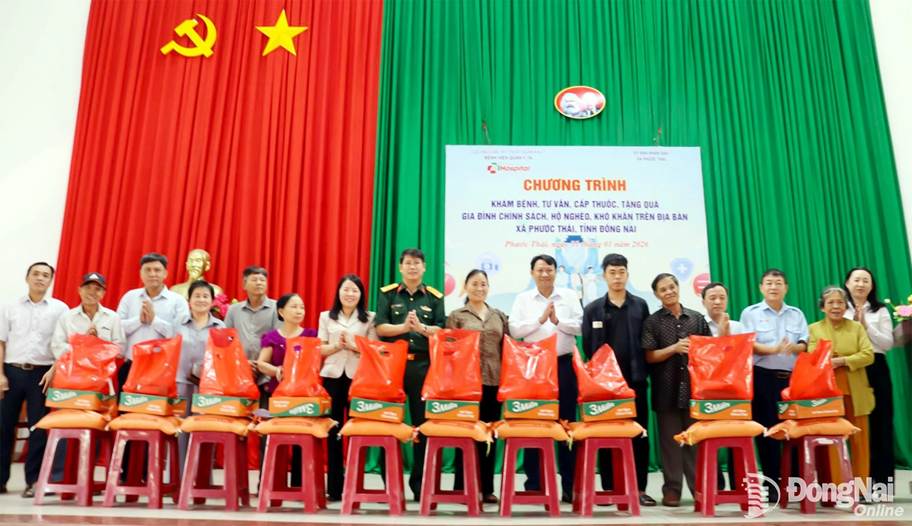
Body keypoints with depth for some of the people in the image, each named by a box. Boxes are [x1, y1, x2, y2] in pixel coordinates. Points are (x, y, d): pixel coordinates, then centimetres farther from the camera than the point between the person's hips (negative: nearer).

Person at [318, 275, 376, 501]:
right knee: (333, 430, 3)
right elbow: (320, 349, 7)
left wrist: (353, 346, -13)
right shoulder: (326, 317, 11)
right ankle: (334, 486, 9)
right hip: (332, 376, 1)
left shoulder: (369, 319, 7)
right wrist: (337, 346, -11)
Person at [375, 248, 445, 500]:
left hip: (423, 365, 1)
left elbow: (442, 331, 2)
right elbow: (380, 328, -2)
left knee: (424, 424, 3)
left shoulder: (435, 297, 10)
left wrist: (421, 328, -15)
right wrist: (404, 327, -16)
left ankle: (419, 484, 12)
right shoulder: (387, 293, 8)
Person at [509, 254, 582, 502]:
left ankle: (569, 485, 11)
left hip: (563, 365, 0)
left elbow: (580, 327, 0)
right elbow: (514, 329, -3)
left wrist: (558, 321, -13)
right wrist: (540, 319, -12)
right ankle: (533, 483, 13)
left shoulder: (570, 296, 7)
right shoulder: (523, 299, 6)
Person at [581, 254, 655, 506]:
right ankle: (609, 489, 10)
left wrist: (642, 371, -4)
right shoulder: (593, 309, 6)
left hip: (635, 380, 1)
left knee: (639, 434, 3)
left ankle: (639, 488, 10)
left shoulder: (640, 306, 8)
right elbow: (587, 347, 4)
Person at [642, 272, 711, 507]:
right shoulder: (652, 322, 3)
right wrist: (674, 348, -15)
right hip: (667, 389, -1)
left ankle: (699, 487, 14)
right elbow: (649, 357, -3)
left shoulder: (697, 318, 9)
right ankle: (672, 489, 11)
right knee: (670, 440, 3)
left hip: (695, 386, 2)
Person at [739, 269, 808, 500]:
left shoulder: (797, 314, 14)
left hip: (793, 378, 3)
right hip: (763, 377, -3)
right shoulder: (751, 313, 4)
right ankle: (772, 483, 6)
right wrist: (774, 349, -22)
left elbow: (805, 345, 5)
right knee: (767, 430, -1)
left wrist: (794, 347, -18)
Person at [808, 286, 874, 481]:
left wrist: (843, 360, -15)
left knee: (859, 441, 6)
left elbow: (868, 355, -2)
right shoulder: (813, 329, 7)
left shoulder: (857, 327, 11)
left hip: (855, 393, 1)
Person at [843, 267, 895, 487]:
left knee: (880, 423, 2)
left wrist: (866, 326, -8)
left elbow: (888, 343, 0)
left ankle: (883, 481, 10)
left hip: (876, 370, 1)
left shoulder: (880, 310, 8)